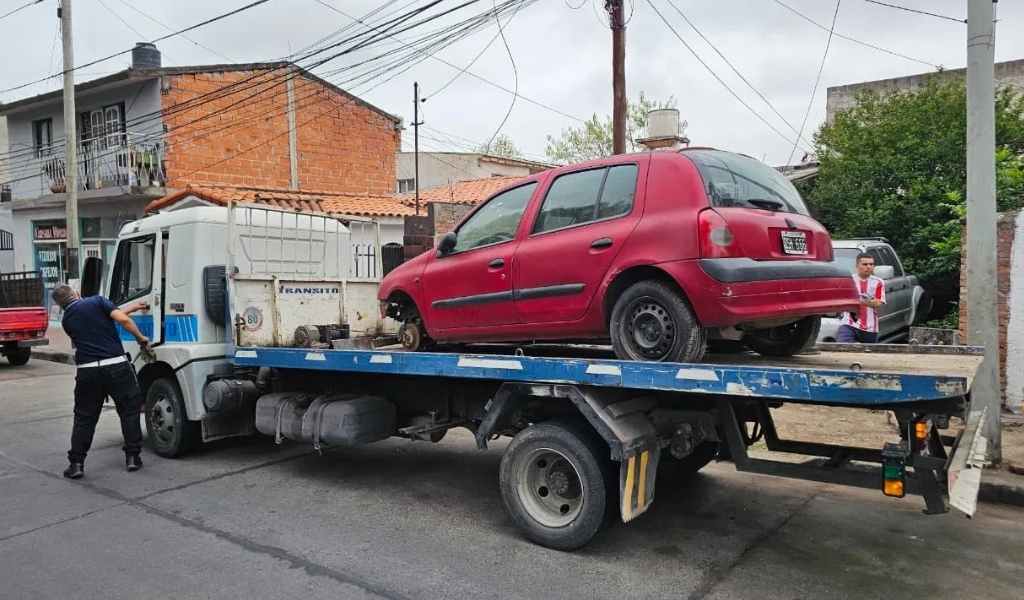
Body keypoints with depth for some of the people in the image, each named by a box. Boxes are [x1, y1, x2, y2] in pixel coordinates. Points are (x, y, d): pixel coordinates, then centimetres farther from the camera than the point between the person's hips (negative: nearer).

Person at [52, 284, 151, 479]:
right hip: (116, 366, -3)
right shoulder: (97, 301, 2)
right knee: (129, 411, 11)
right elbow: (122, 319, -14)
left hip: (88, 370, 3)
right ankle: (132, 457, 14)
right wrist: (141, 338, -1)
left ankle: (76, 463, 14)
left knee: (84, 417, 15)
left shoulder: (66, 320, 15)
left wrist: (131, 308, 28)